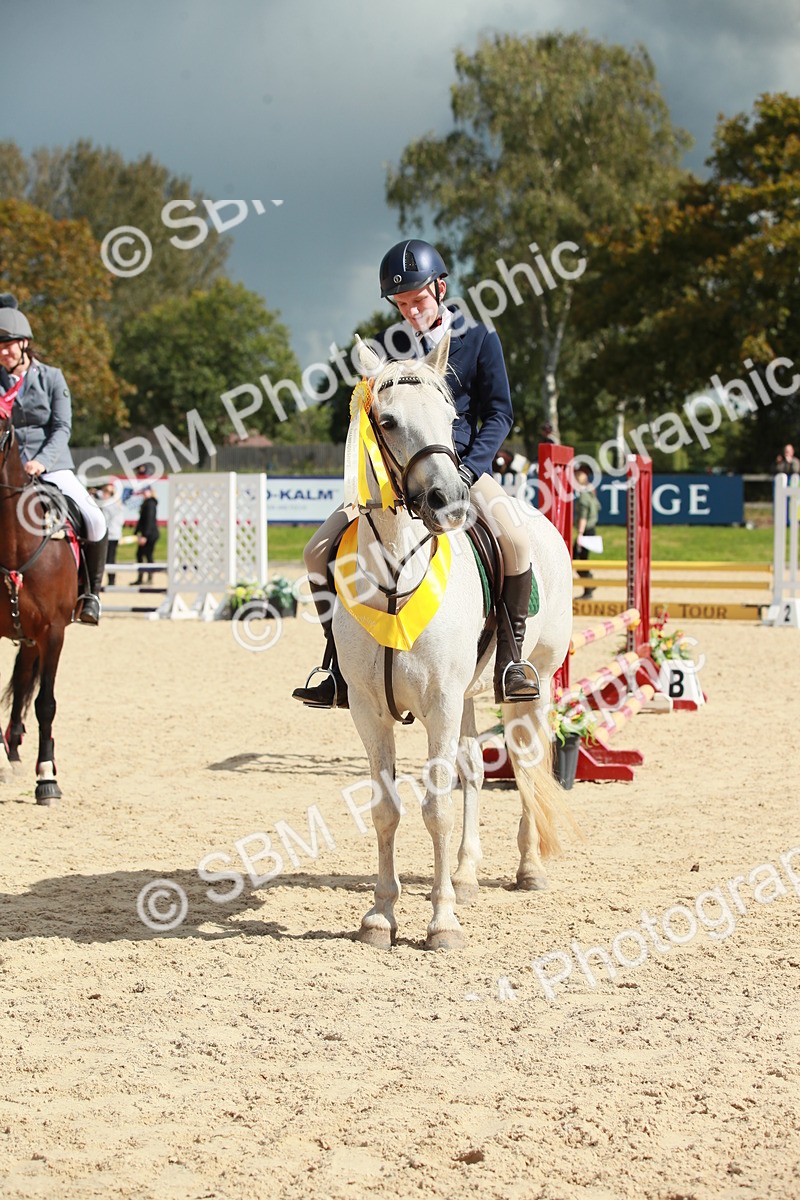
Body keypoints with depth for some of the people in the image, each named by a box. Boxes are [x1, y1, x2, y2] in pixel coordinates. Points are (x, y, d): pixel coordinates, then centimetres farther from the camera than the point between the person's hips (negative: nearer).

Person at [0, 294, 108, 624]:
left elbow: (62, 428, -4)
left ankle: (90, 592, -2)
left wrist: (42, 461, -20)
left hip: (52, 466, -1)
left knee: (95, 522, -21)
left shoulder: (51, 377, 2)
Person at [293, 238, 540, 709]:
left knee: (516, 539, -33)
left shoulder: (479, 337, 1)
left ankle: (511, 657, -17)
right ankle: (341, 673, -3)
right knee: (320, 551, -12)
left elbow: (499, 412, 0)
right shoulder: (387, 346, 8)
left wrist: (469, 468, -15)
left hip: (463, 464, -3)